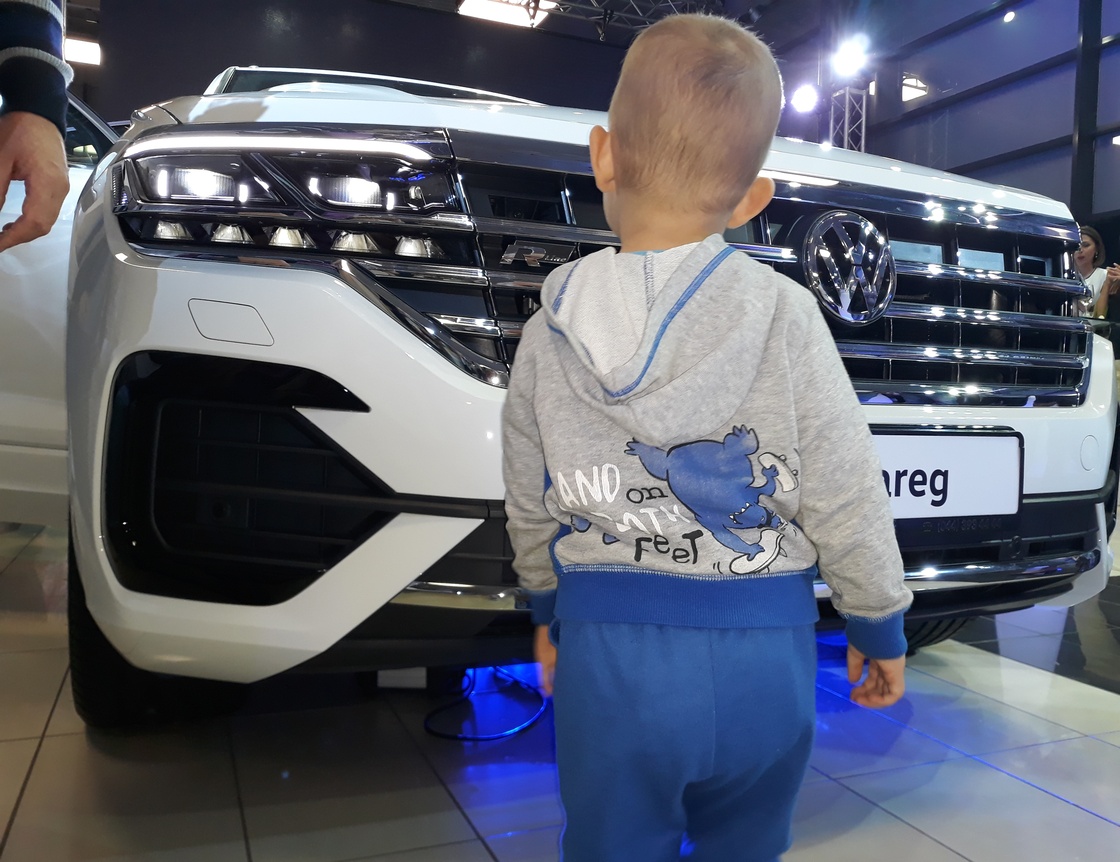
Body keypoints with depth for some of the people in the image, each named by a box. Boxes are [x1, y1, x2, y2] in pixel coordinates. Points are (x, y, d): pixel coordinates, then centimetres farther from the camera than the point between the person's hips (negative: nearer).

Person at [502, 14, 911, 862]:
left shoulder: (551, 332, -4)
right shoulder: (785, 317, -11)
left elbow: (532, 508, 6)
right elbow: (848, 503, -6)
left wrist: (546, 608, 23)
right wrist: (880, 626, 10)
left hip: (609, 652, 1)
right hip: (761, 659, 0)